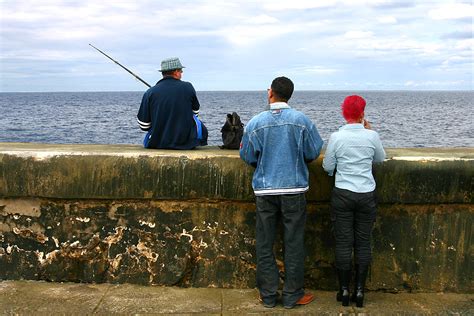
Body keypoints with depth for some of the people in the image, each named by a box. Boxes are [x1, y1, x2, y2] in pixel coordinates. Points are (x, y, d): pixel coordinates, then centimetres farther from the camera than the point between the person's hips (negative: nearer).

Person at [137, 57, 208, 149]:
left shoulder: (150, 93, -7)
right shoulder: (188, 87, -7)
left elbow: (144, 126, -4)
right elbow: (195, 111, 11)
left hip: (156, 144, 2)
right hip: (186, 142, -1)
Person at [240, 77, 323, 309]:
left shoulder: (255, 123, -5)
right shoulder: (302, 120, -6)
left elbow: (247, 157, 2)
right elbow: (313, 153, 1)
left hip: (265, 190, 1)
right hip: (294, 189, 0)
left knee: (264, 245, 11)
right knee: (293, 244, 9)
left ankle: (268, 295, 17)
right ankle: (292, 295, 15)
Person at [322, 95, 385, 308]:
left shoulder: (336, 137, -9)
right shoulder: (372, 136, -7)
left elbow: (328, 167, -1)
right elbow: (380, 158, 12)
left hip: (343, 194, -1)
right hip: (367, 195, 1)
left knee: (343, 243, 6)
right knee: (363, 243, 9)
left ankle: (344, 290, 12)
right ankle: (359, 290, 13)